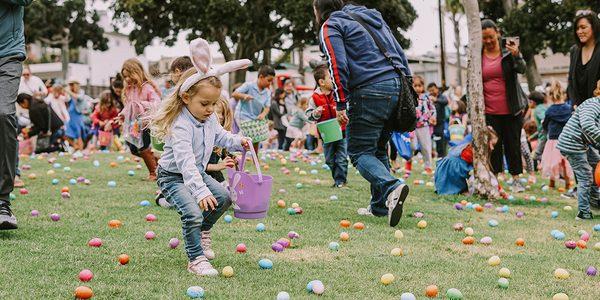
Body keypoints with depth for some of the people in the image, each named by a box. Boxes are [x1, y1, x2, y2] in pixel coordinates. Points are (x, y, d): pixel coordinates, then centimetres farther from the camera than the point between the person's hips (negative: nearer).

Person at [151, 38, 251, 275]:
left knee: (223, 198, 8)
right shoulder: (181, 126, -34)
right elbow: (185, 161, -42)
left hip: (197, 172, 9)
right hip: (173, 176, -9)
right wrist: (201, 191, -50)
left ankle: (202, 231, 30)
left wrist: (238, 142, -4)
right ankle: (196, 260, -14)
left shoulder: (210, 118, -6)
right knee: (192, 212, -24)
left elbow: (219, 135, 17)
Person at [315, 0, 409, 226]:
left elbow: (337, 65, -11)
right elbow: (400, 55, 24)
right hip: (398, 88, 7)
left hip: (369, 92, -7)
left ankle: (391, 188, -26)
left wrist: (340, 104, -9)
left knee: (360, 152, -2)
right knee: (379, 149, 18)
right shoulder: (373, 18, 28)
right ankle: (380, 206, 16)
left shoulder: (330, 26, 4)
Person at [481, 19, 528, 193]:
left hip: (511, 110, -1)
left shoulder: (508, 51, -2)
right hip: (489, 111, 1)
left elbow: (522, 69, -15)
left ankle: (516, 179, 12)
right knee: (493, 146, 2)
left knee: (513, 144, 5)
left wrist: (516, 55, -36)